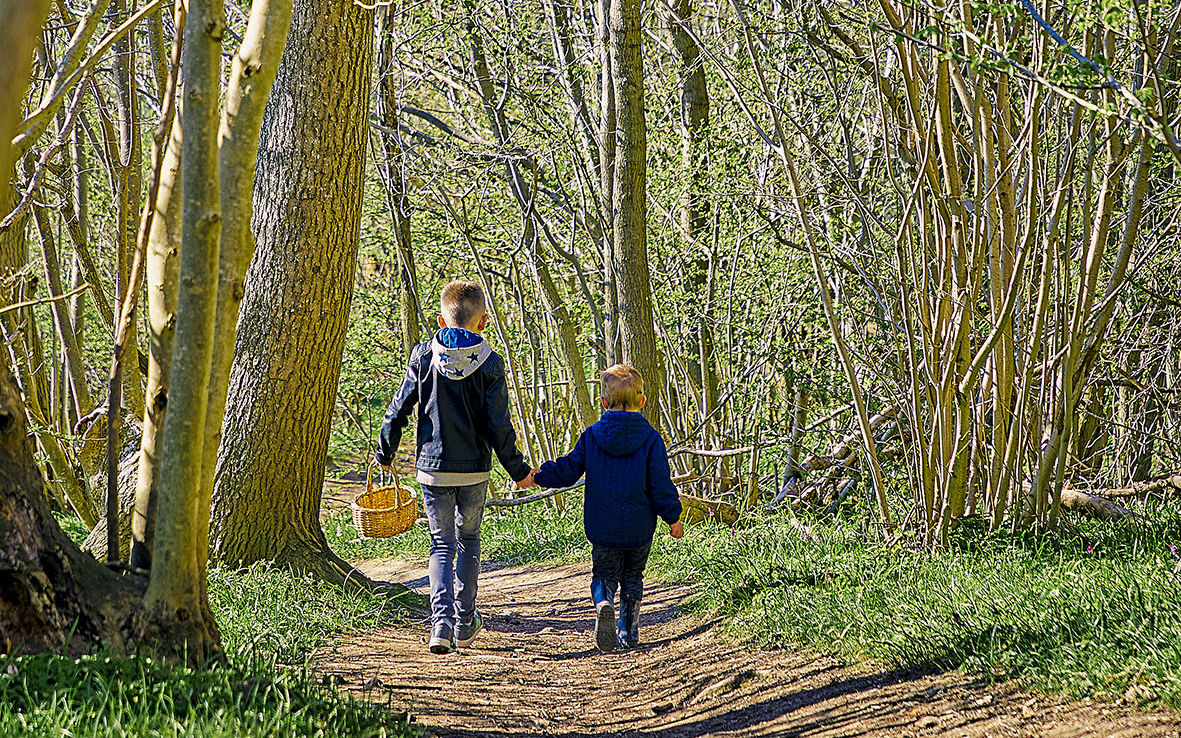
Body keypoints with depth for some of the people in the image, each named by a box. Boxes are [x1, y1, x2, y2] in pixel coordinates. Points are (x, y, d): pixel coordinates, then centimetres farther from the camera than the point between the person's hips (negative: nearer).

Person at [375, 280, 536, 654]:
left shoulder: (424, 356, -3)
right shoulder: (489, 363, -6)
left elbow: (399, 410, -1)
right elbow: (498, 425, -7)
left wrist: (384, 453, 14)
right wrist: (518, 470, 3)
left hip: (433, 468, 0)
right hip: (474, 469, 0)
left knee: (441, 545, 6)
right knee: (469, 540, 18)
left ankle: (441, 623, -12)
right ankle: (465, 622, 23)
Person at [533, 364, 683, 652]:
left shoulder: (591, 436, -4)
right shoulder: (650, 439, -7)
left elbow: (567, 471, -1)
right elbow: (661, 484, -7)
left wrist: (537, 475, 13)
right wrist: (672, 517, 3)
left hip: (602, 528, 0)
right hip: (639, 529, 0)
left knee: (604, 575, 10)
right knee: (632, 577, 18)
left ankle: (603, 604, -22)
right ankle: (628, 631, 16)